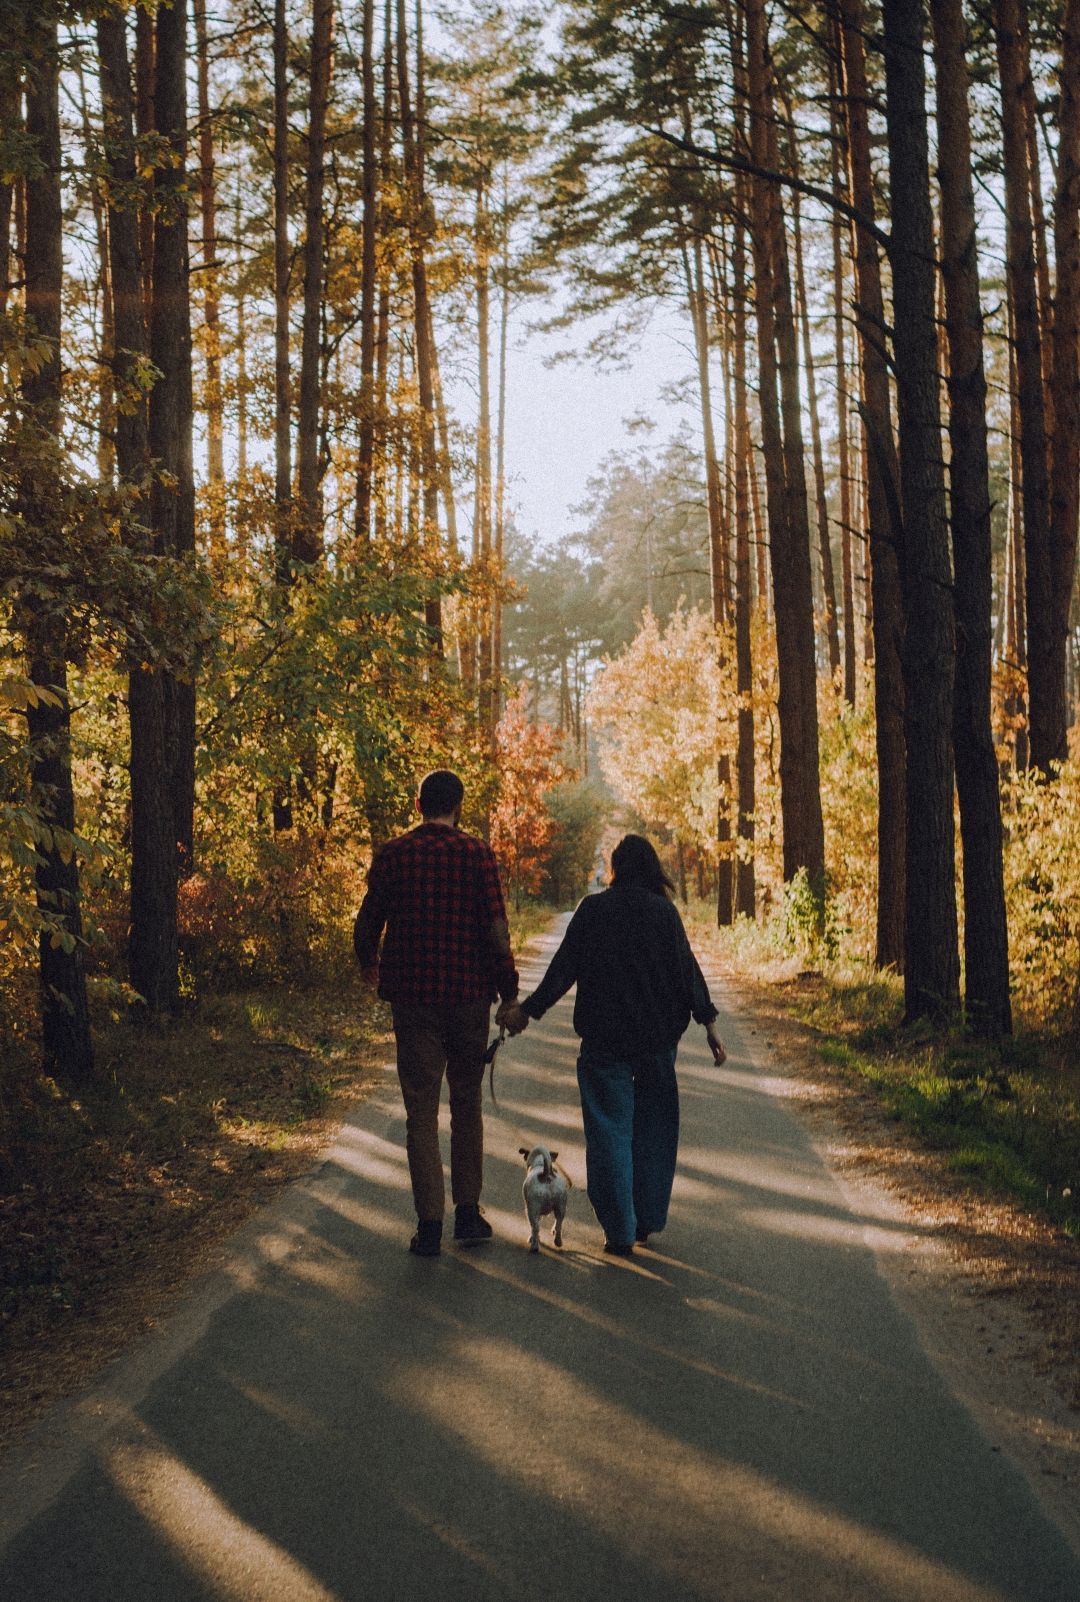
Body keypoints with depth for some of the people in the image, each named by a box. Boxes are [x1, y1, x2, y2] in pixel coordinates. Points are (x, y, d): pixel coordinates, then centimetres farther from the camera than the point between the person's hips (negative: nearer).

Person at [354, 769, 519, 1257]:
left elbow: (367, 924, 5)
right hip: (469, 996, 0)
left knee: (420, 1109, 5)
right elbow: (496, 930, -9)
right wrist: (509, 994, -1)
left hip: (412, 997, 0)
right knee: (467, 1103, 15)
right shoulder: (476, 853, -4)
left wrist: (368, 964, 26)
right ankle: (468, 1213, 18)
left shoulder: (391, 855, -1)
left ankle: (429, 1224, 3)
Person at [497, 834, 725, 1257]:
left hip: (604, 1039, -2)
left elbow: (564, 968, -4)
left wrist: (528, 1009, 3)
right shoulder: (664, 912, -1)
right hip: (657, 1038, 2)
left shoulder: (593, 909, -4)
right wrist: (708, 1023, 0)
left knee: (610, 1130, 4)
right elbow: (688, 971, -3)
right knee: (654, 1128, 15)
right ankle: (648, 1221, 21)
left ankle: (620, 1231, 1)